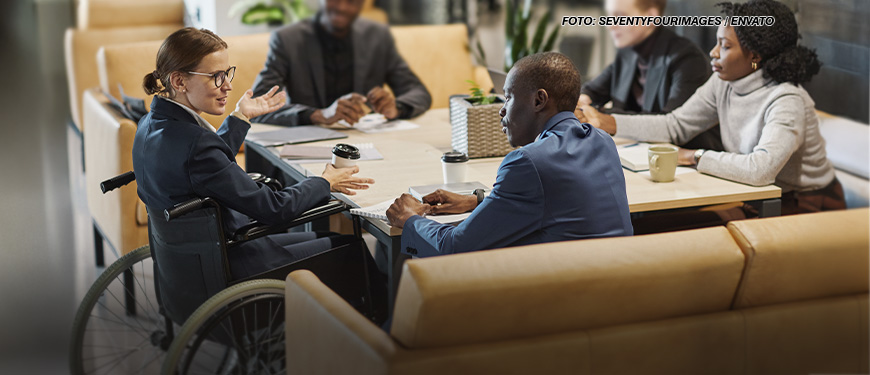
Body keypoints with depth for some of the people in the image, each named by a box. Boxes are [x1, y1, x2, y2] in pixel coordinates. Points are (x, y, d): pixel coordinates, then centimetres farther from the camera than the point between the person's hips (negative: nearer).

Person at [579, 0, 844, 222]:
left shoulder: (787, 101, -27)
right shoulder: (723, 85, -2)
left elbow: (760, 169, -40)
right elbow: (675, 126, 6)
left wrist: (694, 157, -27)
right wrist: (607, 123, -3)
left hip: (806, 210, -7)